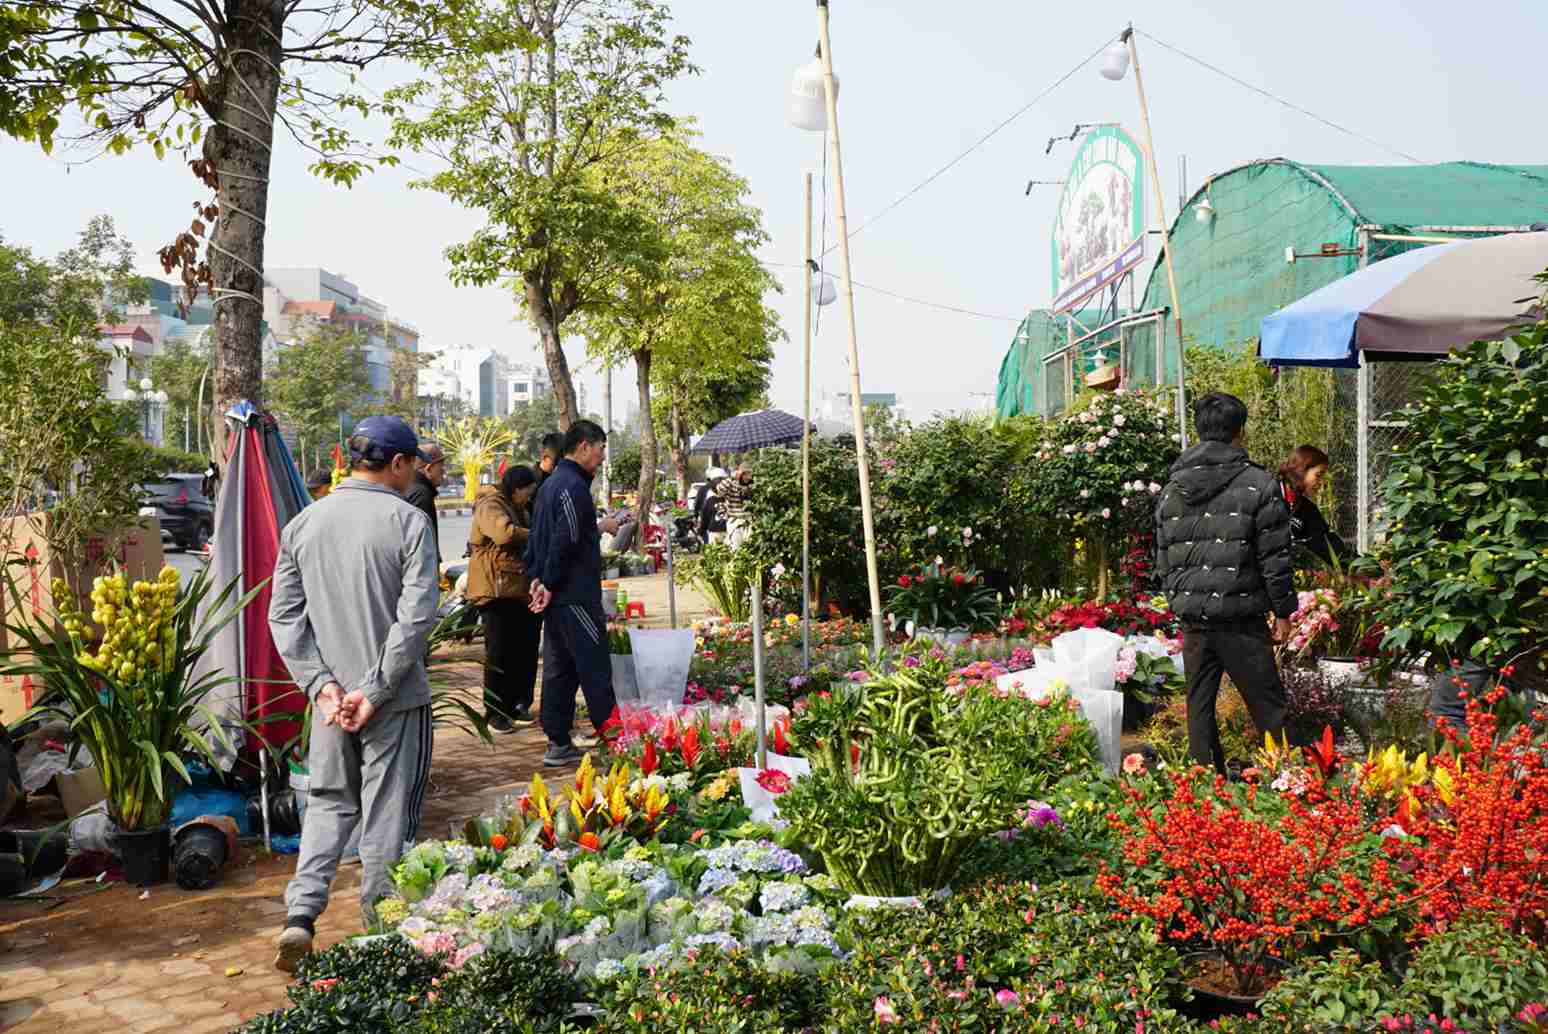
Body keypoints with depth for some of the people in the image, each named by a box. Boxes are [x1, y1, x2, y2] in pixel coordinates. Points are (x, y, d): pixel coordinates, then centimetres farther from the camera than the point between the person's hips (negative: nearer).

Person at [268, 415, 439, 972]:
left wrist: (321, 684, -2)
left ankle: (300, 915, 5)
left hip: (331, 697, 4)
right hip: (396, 698, -4)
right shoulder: (407, 520, -10)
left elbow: (284, 615, 3)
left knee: (329, 801, 19)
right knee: (388, 816, 7)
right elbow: (417, 614, -18)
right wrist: (375, 688, -13)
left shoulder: (304, 523, 5)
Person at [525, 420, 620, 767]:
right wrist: (550, 585, -14)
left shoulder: (551, 484, 17)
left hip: (556, 596, 10)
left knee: (559, 669, 12)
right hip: (575, 596, -10)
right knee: (596, 671, -3)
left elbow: (539, 536, 19)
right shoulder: (574, 486, -16)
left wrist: (538, 577, 13)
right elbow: (564, 542, -21)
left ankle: (558, 744, 16)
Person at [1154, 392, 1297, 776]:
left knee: (1199, 707, 12)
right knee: (1268, 708, 3)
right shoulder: (1258, 484, -7)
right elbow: (1275, 558, -6)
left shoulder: (1172, 488, 9)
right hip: (1241, 621, -4)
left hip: (1193, 621, 5)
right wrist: (1284, 610, 4)